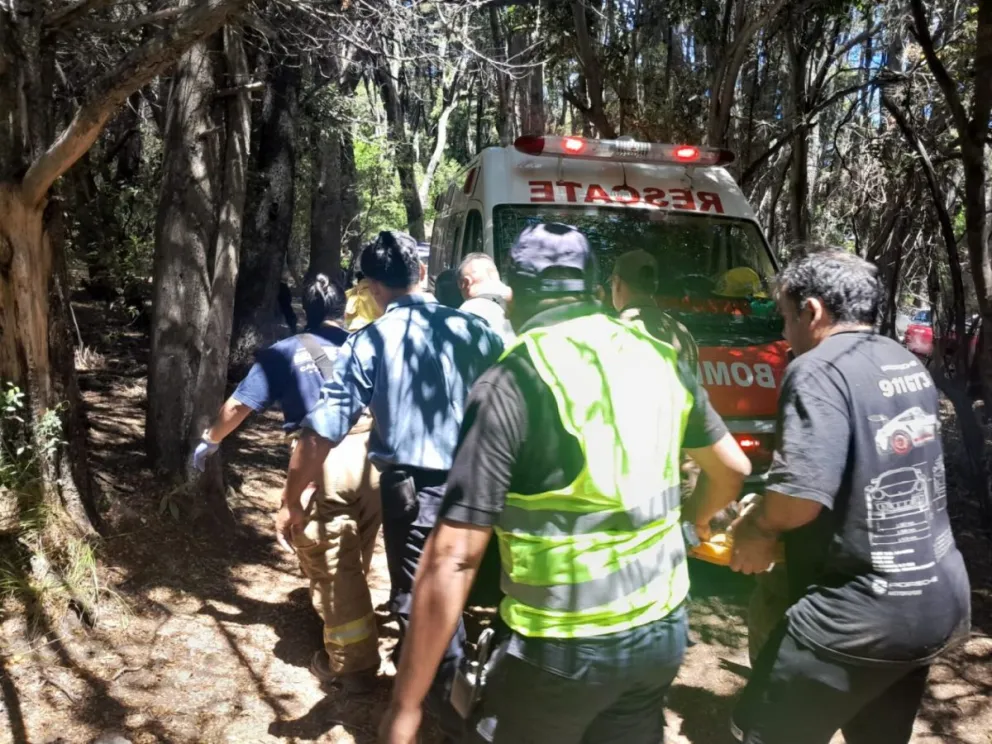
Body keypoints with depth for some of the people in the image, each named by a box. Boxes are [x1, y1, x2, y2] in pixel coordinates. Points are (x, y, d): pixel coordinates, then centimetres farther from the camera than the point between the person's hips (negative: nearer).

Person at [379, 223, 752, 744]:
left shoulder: (512, 384, -18)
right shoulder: (659, 360, 1)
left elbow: (453, 558, -22)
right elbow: (733, 468, 15)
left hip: (564, 650, -5)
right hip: (662, 630, 6)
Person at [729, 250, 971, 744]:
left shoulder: (819, 370, -19)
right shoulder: (910, 367, 10)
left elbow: (802, 496, -29)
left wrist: (759, 527, -8)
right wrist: (770, 518, 18)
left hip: (866, 614, -9)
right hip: (941, 599, 9)